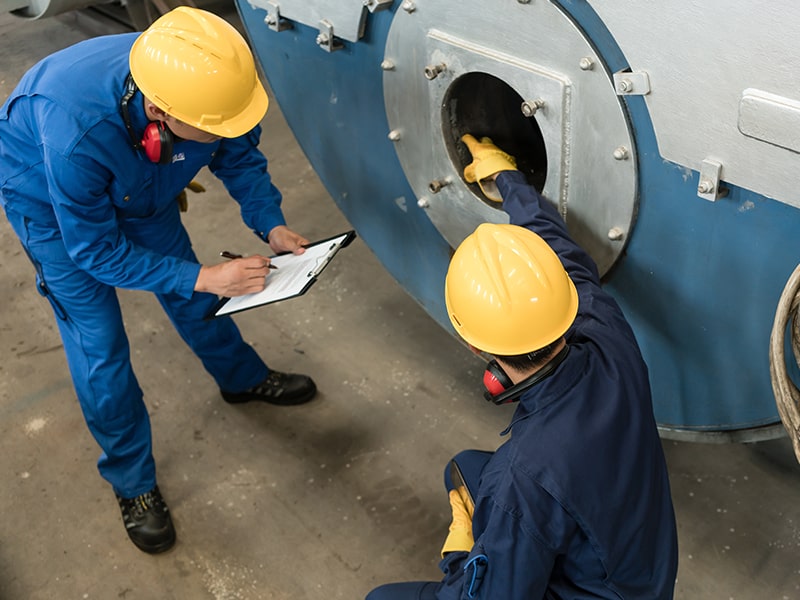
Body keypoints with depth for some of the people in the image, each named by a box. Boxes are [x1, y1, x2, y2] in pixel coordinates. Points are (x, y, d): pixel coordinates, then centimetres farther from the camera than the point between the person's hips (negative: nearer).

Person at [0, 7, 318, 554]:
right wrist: (203, 278, -35)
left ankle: (244, 379, 45)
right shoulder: (77, 133, -46)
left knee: (190, 295, 16)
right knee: (99, 347, -4)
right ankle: (132, 481, 17)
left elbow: (240, 156, -10)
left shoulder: (203, 86, -33)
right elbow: (96, 251, -31)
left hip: (137, 183, 5)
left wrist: (270, 225, -24)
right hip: (48, 197, -4)